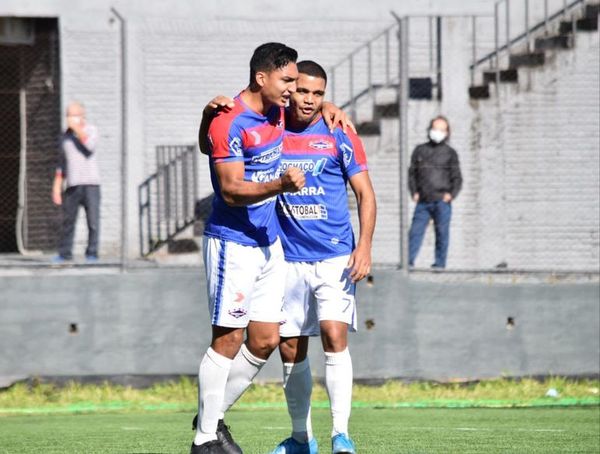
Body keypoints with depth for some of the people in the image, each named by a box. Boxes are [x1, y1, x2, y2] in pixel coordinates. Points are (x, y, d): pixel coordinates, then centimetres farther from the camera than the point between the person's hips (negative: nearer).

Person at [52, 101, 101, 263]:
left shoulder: (91, 130, 3)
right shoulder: (65, 136, 14)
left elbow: (90, 146, -20)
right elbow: (61, 163, 20)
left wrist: (77, 127, -15)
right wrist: (57, 187, 14)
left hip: (90, 184, -4)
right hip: (72, 185, 4)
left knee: (93, 220, -6)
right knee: (68, 220, 5)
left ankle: (92, 253, 0)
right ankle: (65, 253, 13)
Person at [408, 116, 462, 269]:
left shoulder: (450, 153, 8)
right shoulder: (420, 150, 13)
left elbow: (457, 178, 7)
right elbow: (412, 173, 16)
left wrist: (451, 194, -8)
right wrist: (414, 192, 3)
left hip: (441, 201, -2)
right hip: (423, 201, 2)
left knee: (442, 233, -2)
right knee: (415, 231, -6)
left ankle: (440, 264, 2)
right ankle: (408, 261, -7)